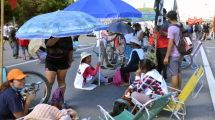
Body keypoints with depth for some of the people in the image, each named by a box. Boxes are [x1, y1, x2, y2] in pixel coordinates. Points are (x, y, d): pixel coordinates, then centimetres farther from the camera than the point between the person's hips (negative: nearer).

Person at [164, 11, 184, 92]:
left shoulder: (171, 28, -18)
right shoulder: (182, 26, 6)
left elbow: (171, 43, -21)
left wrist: (166, 57, -17)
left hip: (173, 55, -8)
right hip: (180, 53, 8)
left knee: (174, 74, -1)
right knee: (178, 72, 19)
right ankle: (179, 90, 29)